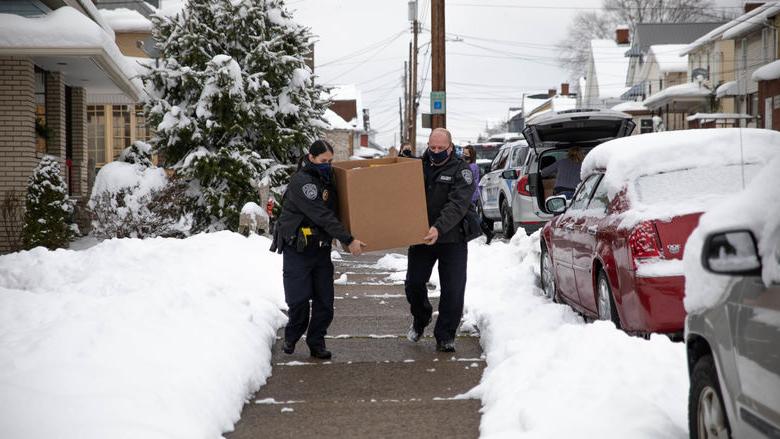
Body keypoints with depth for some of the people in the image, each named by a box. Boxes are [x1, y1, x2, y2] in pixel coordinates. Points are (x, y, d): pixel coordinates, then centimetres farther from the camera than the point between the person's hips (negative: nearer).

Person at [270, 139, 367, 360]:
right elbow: (323, 216, -23)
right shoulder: (301, 181, -17)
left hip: (321, 248, 7)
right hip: (297, 249, -7)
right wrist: (348, 240, -25)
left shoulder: (326, 178, 9)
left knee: (324, 300, 1)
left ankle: (316, 342, 11)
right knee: (299, 298, -5)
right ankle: (291, 337, 18)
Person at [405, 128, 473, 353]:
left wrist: (439, 228, -34)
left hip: (452, 239, -3)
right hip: (421, 238, 3)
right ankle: (420, 319, 35)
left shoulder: (460, 170, -7)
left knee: (453, 290, -2)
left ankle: (445, 336, 9)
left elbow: (457, 205, -20)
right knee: (414, 283, 6)